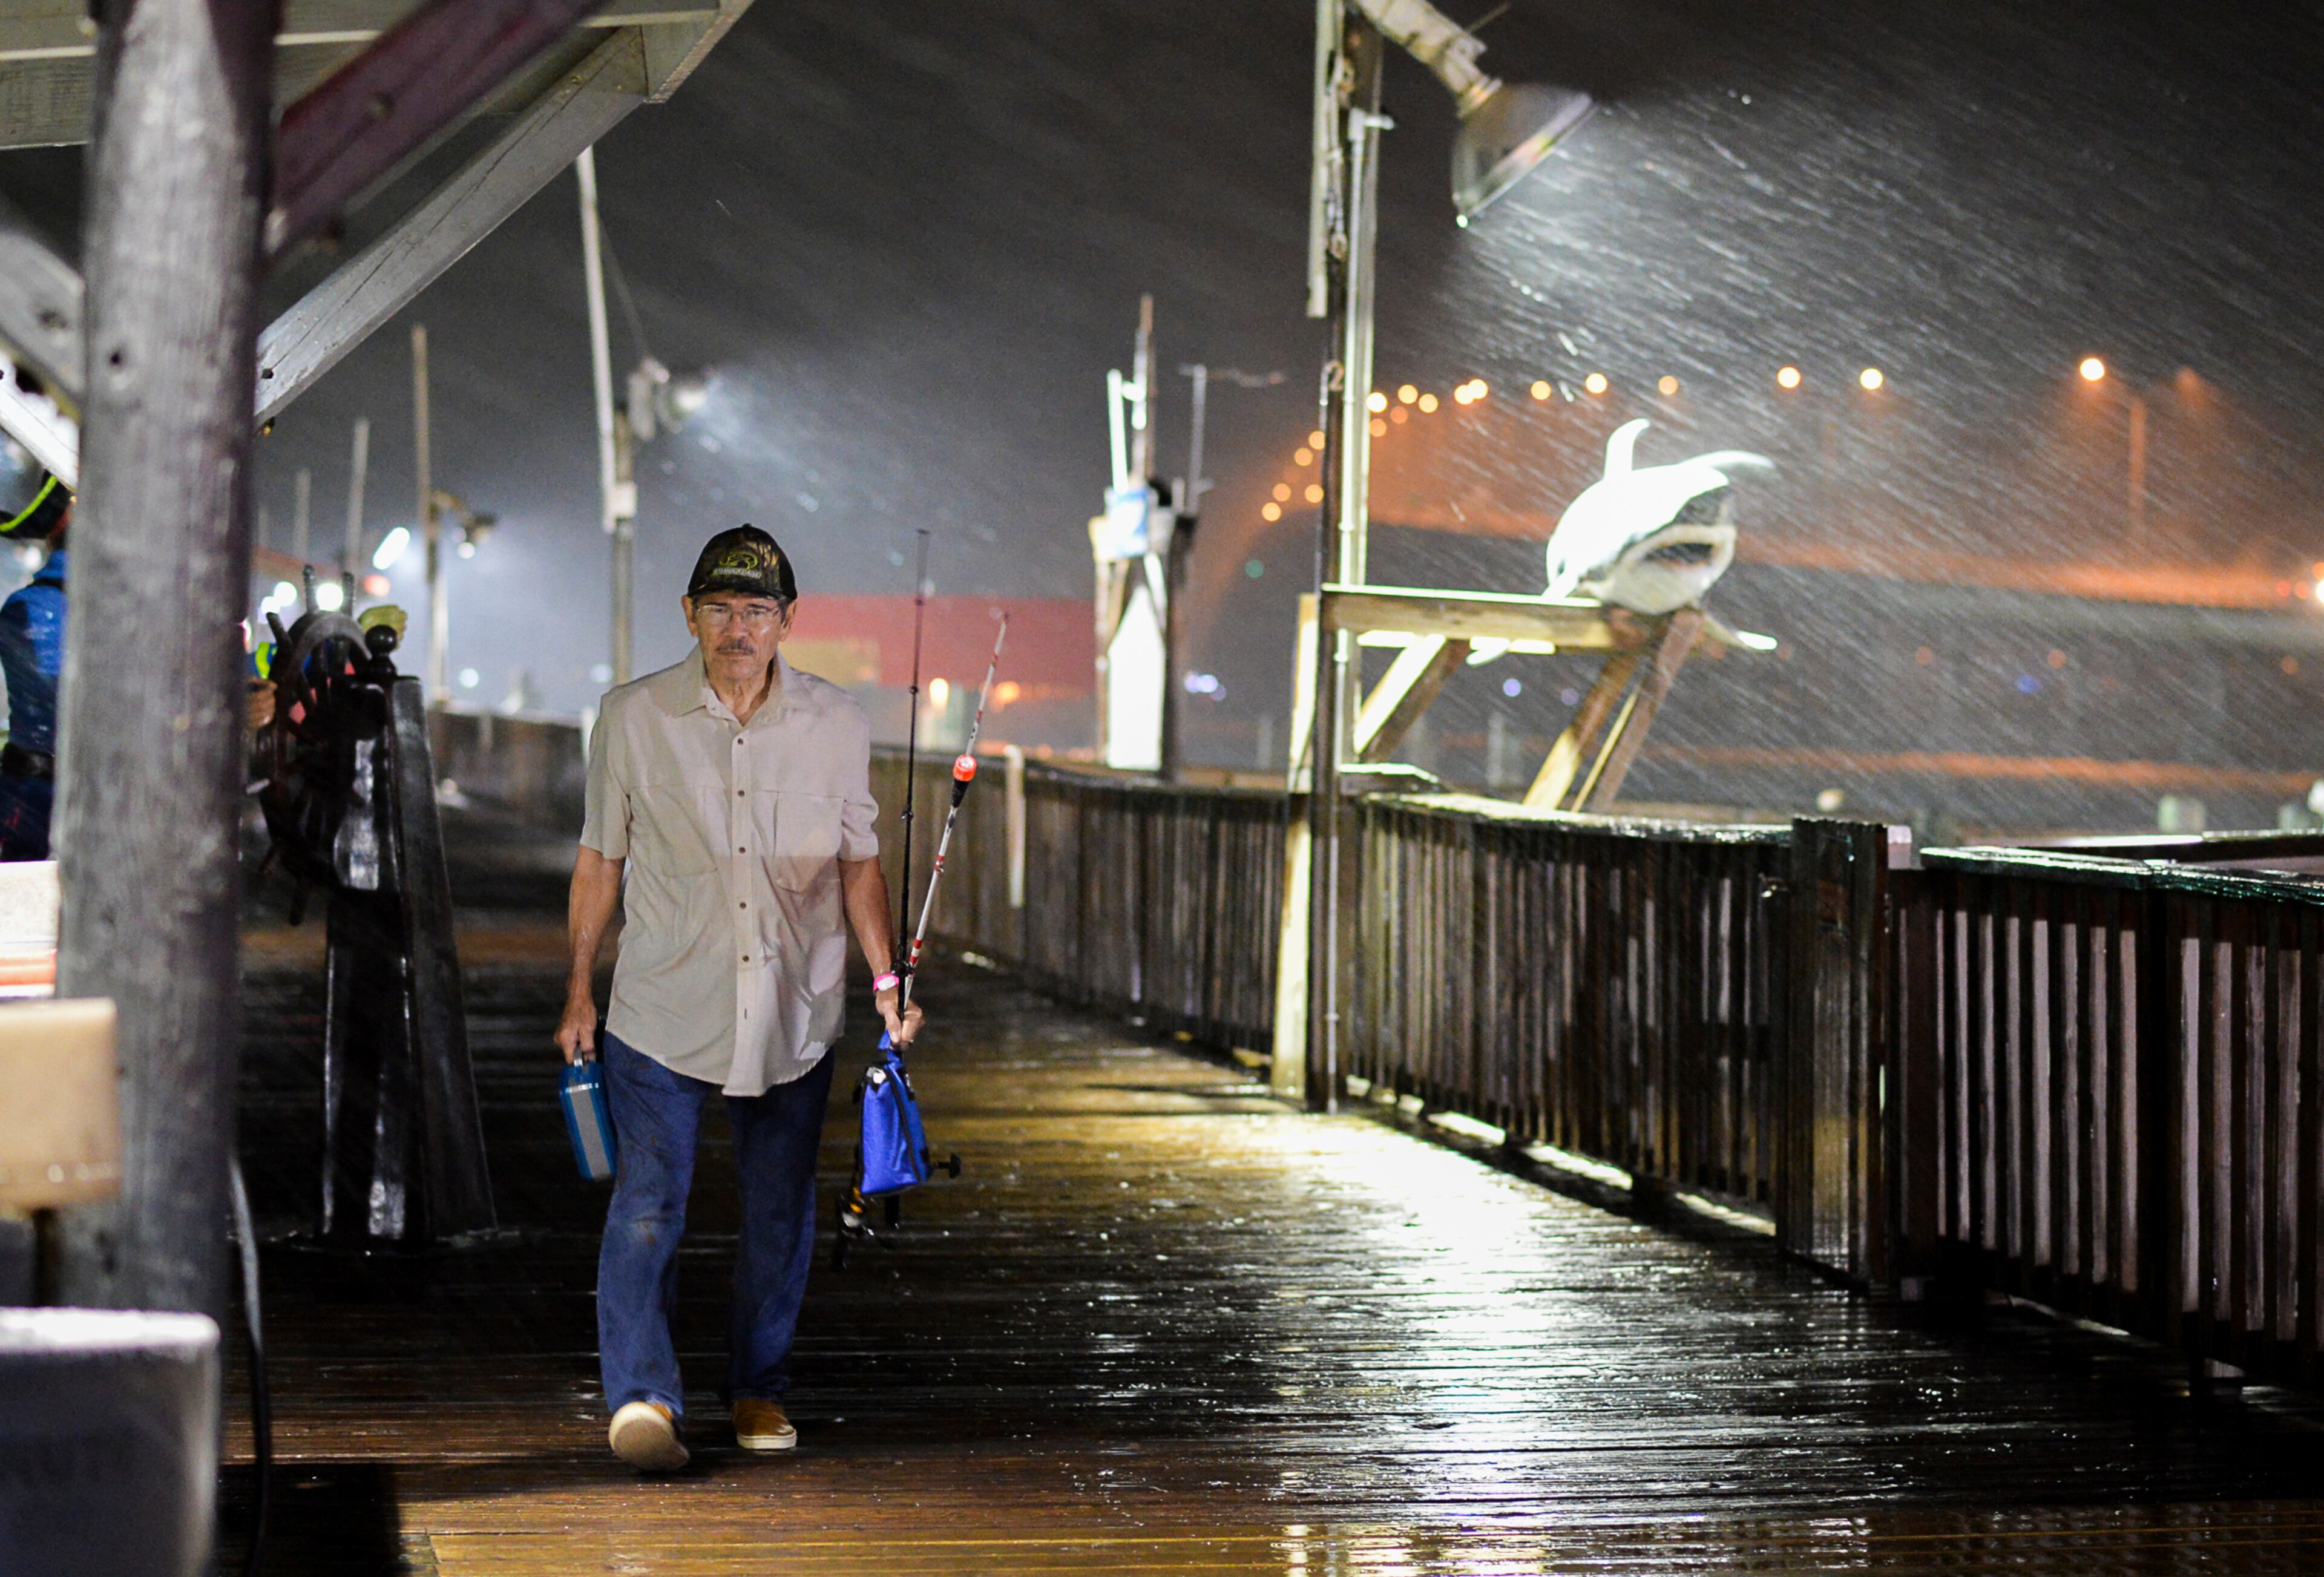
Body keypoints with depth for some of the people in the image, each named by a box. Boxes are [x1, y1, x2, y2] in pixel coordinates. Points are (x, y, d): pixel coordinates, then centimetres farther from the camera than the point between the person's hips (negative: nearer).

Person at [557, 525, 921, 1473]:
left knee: (780, 1211, 10)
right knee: (648, 1205, -12)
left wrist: (885, 980, 4)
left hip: (794, 1014, 2)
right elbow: (601, 860, 6)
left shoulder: (836, 725, 2)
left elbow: (858, 863, 11)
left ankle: (760, 1388, 24)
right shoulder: (633, 719, -1)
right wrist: (580, 990, 5)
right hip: (662, 1012, -2)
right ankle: (643, 1395, -13)